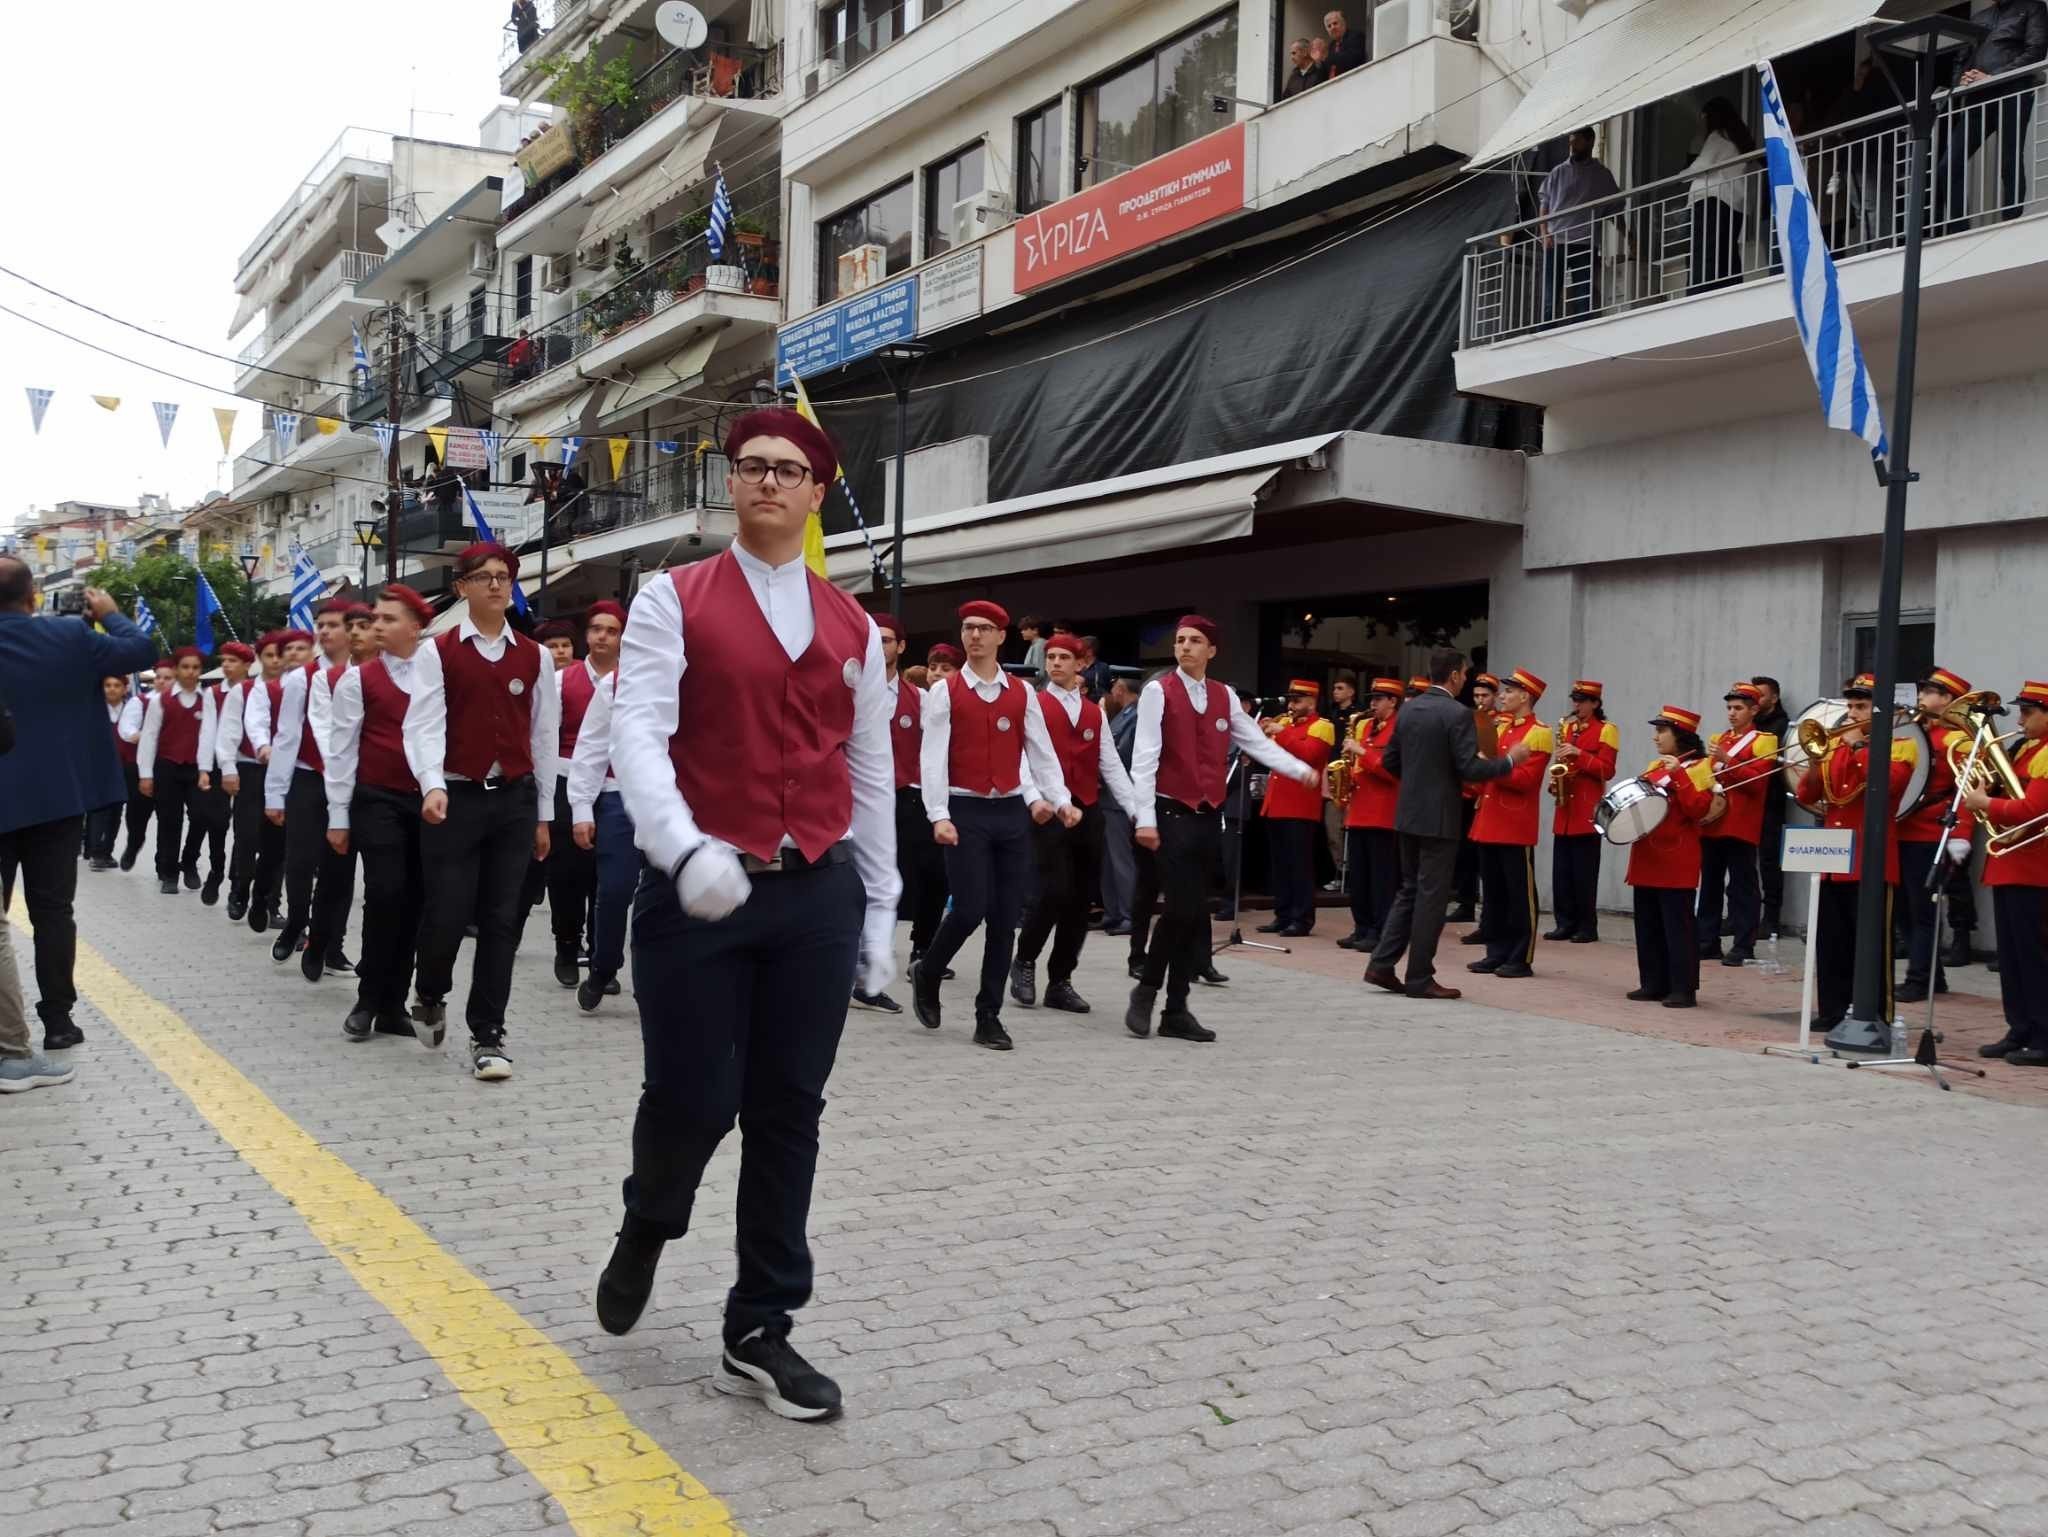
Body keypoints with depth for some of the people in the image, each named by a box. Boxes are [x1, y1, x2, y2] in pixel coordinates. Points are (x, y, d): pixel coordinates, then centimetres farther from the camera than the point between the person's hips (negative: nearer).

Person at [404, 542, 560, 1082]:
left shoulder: (534, 658, 8)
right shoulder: (437, 652, 1)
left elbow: (544, 736, 10)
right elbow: (424, 724, -9)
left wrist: (543, 813, 10)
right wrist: (433, 786, -26)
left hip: (514, 799, 2)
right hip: (456, 798, -2)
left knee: (501, 919, 3)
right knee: (448, 913, -2)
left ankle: (488, 1034, 13)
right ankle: (430, 997, 29)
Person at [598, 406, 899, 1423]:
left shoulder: (853, 629, 11)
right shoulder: (673, 602, 0)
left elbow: (872, 776, 13)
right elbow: (636, 734, -12)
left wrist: (879, 910, 11)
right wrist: (685, 849, -29)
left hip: (819, 893, 3)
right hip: (698, 890, -3)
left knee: (789, 1112, 6)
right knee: (693, 1098, 0)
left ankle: (758, 1335, 18)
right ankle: (647, 1227, 36)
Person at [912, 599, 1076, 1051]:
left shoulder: (1022, 694, 8)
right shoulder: (945, 692, -1)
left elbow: (1041, 753, 9)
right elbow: (933, 757, -6)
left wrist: (1060, 801, -3)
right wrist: (939, 815, -15)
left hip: (1012, 812, 4)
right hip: (965, 811, -3)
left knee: (1005, 919, 3)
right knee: (969, 910, -11)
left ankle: (989, 1016, 13)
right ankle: (927, 974, 17)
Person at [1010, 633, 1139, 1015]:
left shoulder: (1095, 713, 15)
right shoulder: (1033, 706, 1)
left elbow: (1111, 765, 12)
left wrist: (1136, 810, 2)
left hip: (1089, 812, 5)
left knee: (1081, 898, 6)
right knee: (1054, 891, -15)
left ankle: (1060, 982, 16)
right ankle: (1024, 961, 9)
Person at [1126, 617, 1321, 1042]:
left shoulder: (1224, 695, 11)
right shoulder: (1158, 692, -5)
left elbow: (1256, 742, 10)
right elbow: (1144, 757, -9)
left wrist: (1302, 771, -3)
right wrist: (1145, 818, -15)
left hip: (1209, 816, 5)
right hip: (1172, 815, -5)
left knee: (1195, 914, 7)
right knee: (1182, 909, -12)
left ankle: (1176, 1010, 14)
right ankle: (1146, 990, 8)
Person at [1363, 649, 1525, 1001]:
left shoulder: (1408, 708, 8)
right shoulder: (1458, 714, -15)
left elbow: (1390, 761, 13)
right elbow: (1471, 770, -19)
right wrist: (1510, 760, -5)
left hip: (1409, 814, 7)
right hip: (1439, 818, -7)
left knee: (1410, 890, 17)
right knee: (1431, 896, 0)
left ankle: (1382, 965, 13)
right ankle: (1420, 978, 5)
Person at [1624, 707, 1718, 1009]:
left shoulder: (1698, 767, -7)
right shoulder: (1654, 767, 16)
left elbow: (1699, 809, -19)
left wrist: (1678, 774, -23)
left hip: (1676, 860, -8)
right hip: (1647, 858, 8)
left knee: (1677, 924, -6)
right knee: (1647, 924, 10)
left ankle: (1683, 989, -2)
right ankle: (1653, 984, 17)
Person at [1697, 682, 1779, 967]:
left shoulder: (1763, 741, -1)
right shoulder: (1717, 739, 18)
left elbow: (1757, 782, -12)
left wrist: (1726, 761, -21)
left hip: (1740, 826, -6)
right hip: (1711, 824, 6)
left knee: (1742, 886, -3)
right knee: (1710, 883, 9)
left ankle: (1743, 947, -1)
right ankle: (1707, 942, 14)